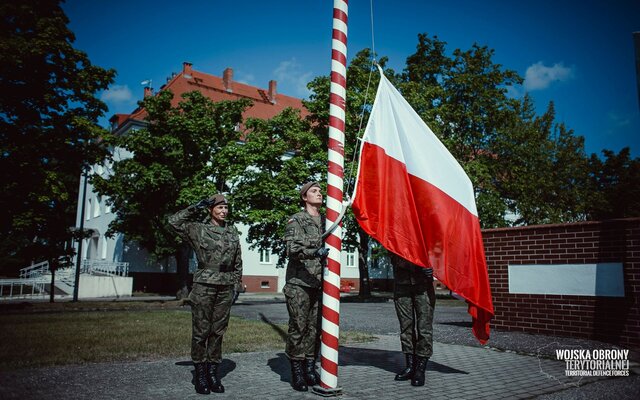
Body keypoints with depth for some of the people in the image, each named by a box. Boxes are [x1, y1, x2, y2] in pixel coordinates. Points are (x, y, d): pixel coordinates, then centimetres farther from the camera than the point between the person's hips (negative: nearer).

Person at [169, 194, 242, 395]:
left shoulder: (232, 232, 12)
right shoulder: (198, 229, 2)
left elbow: (238, 262, 17)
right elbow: (174, 220, 0)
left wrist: (236, 283, 13)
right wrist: (196, 208, -1)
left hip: (225, 288, 4)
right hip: (204, 286, -3)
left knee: (218, 332, 8)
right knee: (201, 331, 1)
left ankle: (213, 372, 16)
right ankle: (200, 374, 10)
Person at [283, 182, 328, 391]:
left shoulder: (326, 220, 15)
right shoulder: (296, 220, -1)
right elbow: (292, 249, -14)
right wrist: (315, 252, -29)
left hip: (320, 282, 5)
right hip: (299, 282, -5)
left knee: (315, 327, 6)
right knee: (298, 327, -2)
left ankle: (310, 366, 16)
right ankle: (296, 371, 7)